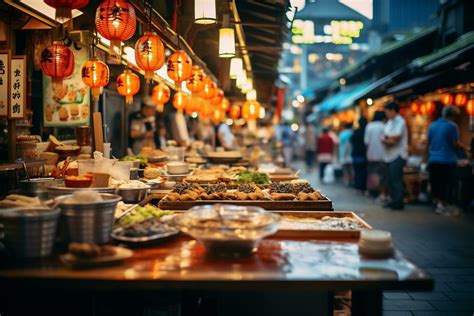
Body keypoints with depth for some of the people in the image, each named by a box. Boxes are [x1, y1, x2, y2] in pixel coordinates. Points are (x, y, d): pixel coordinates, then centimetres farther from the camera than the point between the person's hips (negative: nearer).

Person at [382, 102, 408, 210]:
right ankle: (394, 200, 21)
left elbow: (396, 137, -21)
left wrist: (386, 138, -4)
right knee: (391, 179, 13)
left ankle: (398, 202, -6)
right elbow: (384, 136, 16)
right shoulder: (389, 122, 18)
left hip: (398, 155, -9)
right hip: (390, 155, 9)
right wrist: (388, 140, -6)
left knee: (396, 180, -9)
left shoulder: (400, 122, -10)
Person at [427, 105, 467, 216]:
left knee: (435, 183, 11)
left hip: (433, 160, 5)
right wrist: (465, 148, 7)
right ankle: (442, 205, 3)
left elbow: (428, 142, 11)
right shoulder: (452, 126, -9)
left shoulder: (432, 125, 7)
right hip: (447, 160, -5)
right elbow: (455, 144, -11)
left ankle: (437, 202, 17)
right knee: (446, 184, 2)